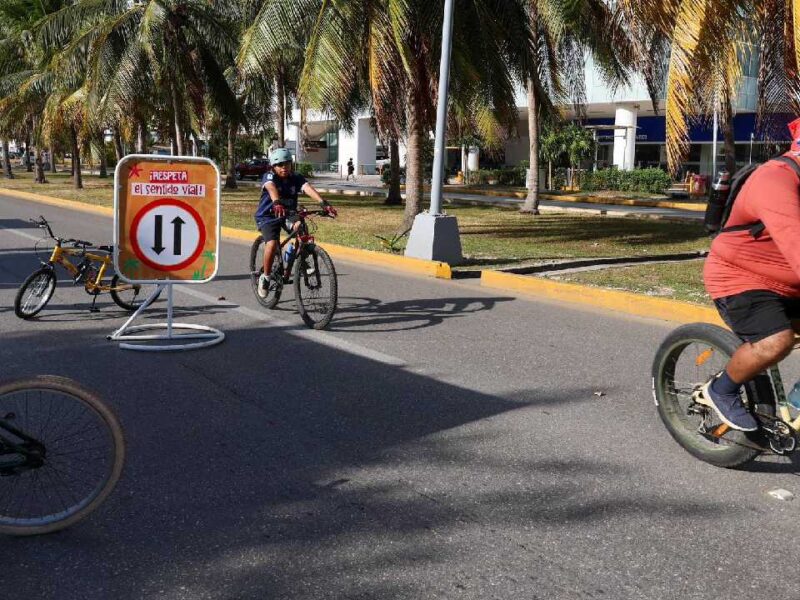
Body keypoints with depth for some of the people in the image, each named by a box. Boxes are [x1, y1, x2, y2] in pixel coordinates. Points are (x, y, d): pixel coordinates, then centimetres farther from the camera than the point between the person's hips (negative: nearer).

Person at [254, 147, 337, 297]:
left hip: (288, 214, 3)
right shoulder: (269, 177, -17)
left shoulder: (296, 178, -9)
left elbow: (308, 188, -28)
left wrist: (323, 203, -46)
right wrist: (277, 203, -62)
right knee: (272, 244, -27)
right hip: (268, 216, -3)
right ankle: (265, 277, -6)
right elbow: (271, 189, -39)